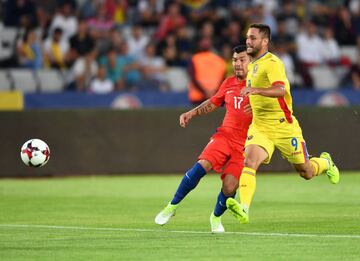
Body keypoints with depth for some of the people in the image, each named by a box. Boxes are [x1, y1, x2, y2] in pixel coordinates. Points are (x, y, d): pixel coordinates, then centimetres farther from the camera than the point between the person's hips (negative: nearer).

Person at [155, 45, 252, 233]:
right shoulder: (229, 83, 12)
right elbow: (213, 103, 28)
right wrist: (192, 113, 16)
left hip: (244, 145, -3)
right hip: (225, 135, 3)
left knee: (229, 187, -13)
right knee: (201, 166, -22)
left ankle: (216, 217, 20)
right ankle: (172, 207, -9)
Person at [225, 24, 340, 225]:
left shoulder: (272, 63, -16)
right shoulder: (252, 65, 12)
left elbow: (280, 90, -36)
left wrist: (257, 90, -50)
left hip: (283, 127, -6)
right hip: (259, 127, 6)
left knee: (306, 173, 9)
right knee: (250, 162, -22)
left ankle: (325, 162, 44)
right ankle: (244, 209, -36)